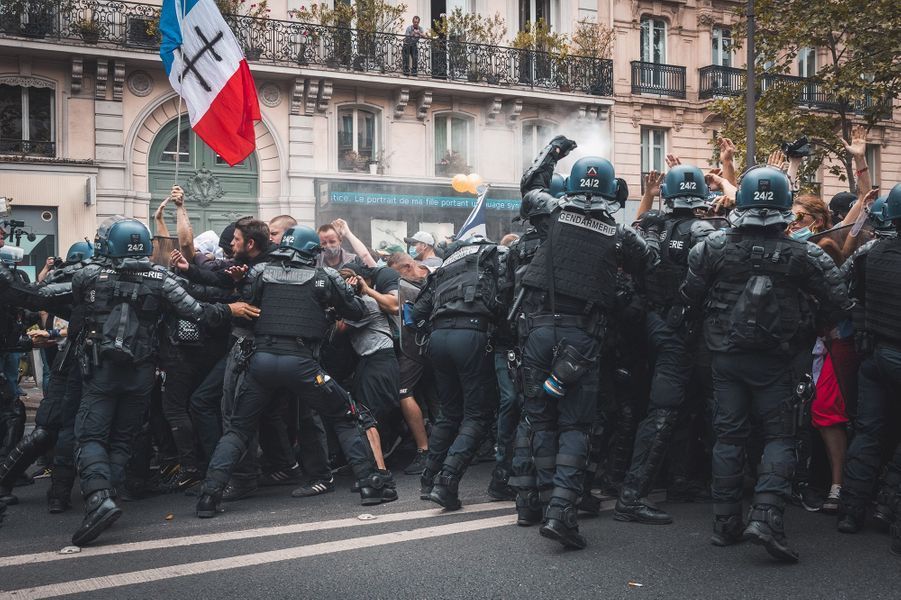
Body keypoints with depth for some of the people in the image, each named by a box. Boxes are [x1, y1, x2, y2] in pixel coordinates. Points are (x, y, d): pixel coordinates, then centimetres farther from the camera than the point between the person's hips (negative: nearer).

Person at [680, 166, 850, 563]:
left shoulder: (714, 246, -6)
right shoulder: (801, 254, -9)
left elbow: (690, 297, 0)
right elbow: (837, 301, -7)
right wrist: (821, 322, 14)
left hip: (725, 356, 2)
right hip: (772, 362, -2)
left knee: (728, 436, 11)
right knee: (779, 437, 6)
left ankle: (726, 523, 16)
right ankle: (766, 516, -11)